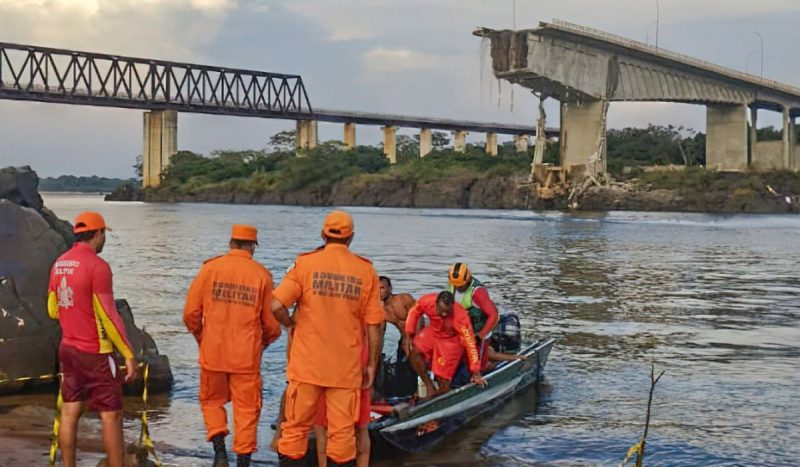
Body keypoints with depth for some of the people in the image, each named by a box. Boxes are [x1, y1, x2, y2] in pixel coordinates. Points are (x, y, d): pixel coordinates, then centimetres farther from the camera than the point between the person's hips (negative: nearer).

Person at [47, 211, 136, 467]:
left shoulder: (59, 264, 6)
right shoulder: (97, 266, -18)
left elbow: (53, 310, 15)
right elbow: (108, 316, -19)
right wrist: (129, 355, -15)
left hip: (68, 349, 8)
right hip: (95, 353, -8)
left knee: (69, 412, 11)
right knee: (111, 416, -1)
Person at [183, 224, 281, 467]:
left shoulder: (210, 268, -2)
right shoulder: (262, 275, -3)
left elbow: (191, 312, -2)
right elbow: (271, 323, -1)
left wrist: (200, 337, 16)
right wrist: (263, 342, 20)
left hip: (213, 353, 1)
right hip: (247, 356, -1)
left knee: (212, 401, 19)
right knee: (246, 409, 10)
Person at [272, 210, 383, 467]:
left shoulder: (306, 263, -4)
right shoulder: (366, 270, 0)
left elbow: (276, 306, -14)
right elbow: (374, 325, 0)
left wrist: (291, 323, 6)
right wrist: (371, 365, 9)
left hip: (307, 363, -1)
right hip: (346, 368, 1)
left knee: (296, 428, 10)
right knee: (342, 432, 7)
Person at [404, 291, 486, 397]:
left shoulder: (460, 316, -36)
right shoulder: (426, 301, -29)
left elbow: (469, 342, -30)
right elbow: (414, 312, -5)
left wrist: (476, 373, -26)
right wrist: (410, 335, -7)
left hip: (451, 340, -4)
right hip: (433, 332, 4)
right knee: (414, 351, -22)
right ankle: (429, 386, -7)